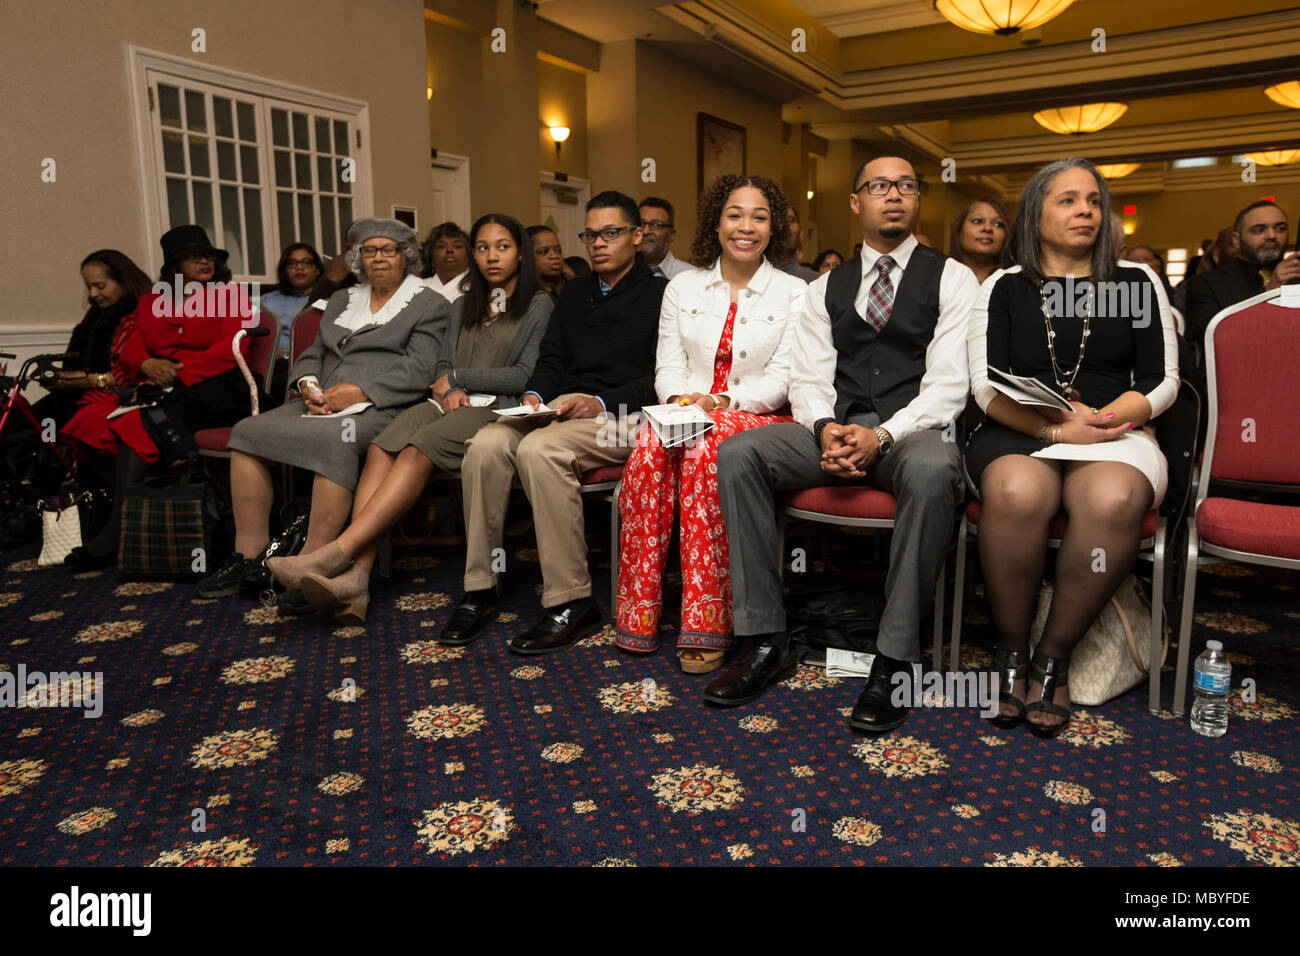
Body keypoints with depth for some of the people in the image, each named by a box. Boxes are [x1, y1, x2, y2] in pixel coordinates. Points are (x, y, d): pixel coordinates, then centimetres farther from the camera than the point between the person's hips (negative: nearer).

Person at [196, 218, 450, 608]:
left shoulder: (431, 305, 7)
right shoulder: (342, 299, 28)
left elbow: (417, 371, -6)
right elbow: (312, 354, 24)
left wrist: (358, 392, -17)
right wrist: (308, 384, 0)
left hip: (379, 409, -6)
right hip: (322, 403, 7)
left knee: (334, 440, -38)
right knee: (248, 430, -16)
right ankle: (249, 556, -13)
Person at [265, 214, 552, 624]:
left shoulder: (538, 306, 9)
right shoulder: (463, 306, 28)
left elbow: (526, 375, -2)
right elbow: (442, 365, 20)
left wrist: (456, 377, 0)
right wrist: (446, 389, -4)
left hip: (497, 409, -5)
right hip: (451, 404, 5)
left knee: (418, 450, -35)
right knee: (382, 447, -29)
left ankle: (336, 553, -43)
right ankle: (356, 577, -42)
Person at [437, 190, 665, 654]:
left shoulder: (659, 293, 3)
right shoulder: (575, 291, 24)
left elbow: (661, 377, -6)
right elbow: (552, 359, 21)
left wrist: (602, 403, -17)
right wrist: (535, 395, 0)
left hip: (621, 414, -6)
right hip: (562, 407, 6)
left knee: (539, 449, -34)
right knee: (486, 444, -23)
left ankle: (571, 603, -26)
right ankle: (479, 589, -12)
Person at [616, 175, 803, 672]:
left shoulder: (794, 292, 7)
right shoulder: (683, 288, 16)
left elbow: (782, 378, -2)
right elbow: (669, 364, 10)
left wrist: (722, 400, -17)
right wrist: (679, 399, -13)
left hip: (758, 418, -2)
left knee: (707, 447, -37)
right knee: (651, 444, -33)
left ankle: (708, 620, -34)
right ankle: (639, 612, -26)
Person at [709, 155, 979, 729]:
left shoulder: (952, 279, 8)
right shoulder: (825, 288, 19)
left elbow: (949, 383, -3)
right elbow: (809, 377, 9)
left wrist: (883, 435, -20)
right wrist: (825, 428, -14)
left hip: (913, 430, -3)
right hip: (837, 429, 3)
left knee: (932, 469, -40)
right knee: (737, 453, -22)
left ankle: (894, 661, -28)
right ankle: (766, 643, -18)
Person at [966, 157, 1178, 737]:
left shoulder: (1135, 284, 16)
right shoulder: (1004, 288, 13)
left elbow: (1161, 382, 9)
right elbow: (986, 385, 2)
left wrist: (1098, 420, -10)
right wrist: (1057, 428, -13)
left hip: (1113, 433, 1)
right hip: (1018, 434, -1)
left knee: (1113, 499, -36)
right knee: (1017, 491, -38)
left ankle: (1054, 657, -19)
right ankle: (1011, 650, -18)